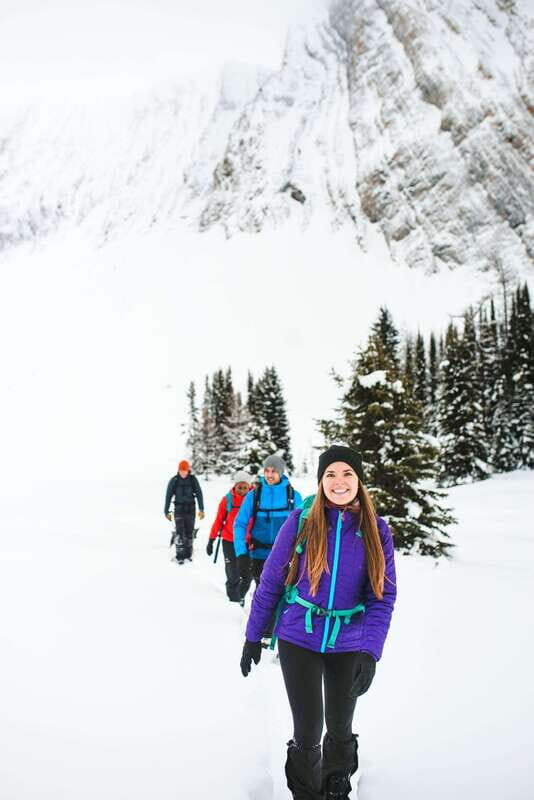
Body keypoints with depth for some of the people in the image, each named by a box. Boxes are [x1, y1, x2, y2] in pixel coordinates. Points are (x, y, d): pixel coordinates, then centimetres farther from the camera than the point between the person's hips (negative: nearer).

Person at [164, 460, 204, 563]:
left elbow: (199, 494, 2)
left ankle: (188, 554, 18)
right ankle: (180, 556, -8)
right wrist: (167, 511, 2)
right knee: (179, 532, -10)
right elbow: (168, 496, 2)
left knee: (190, 531, 5)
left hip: (190, 508, 1)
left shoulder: (193, 479, -2)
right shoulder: (174, 480, -4)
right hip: (179, 508, -1)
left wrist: (201, 510, -4)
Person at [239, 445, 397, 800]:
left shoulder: (377, 530, -6)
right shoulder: (301, 521, -10)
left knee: (340, 729, 18)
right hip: (299, 641, -2)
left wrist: (370, 652, -18)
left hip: (348, 646, 2)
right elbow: (270, 581, -3)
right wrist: (253, 637, 1)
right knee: (307, 731, 3)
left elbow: (384, 595, -7)